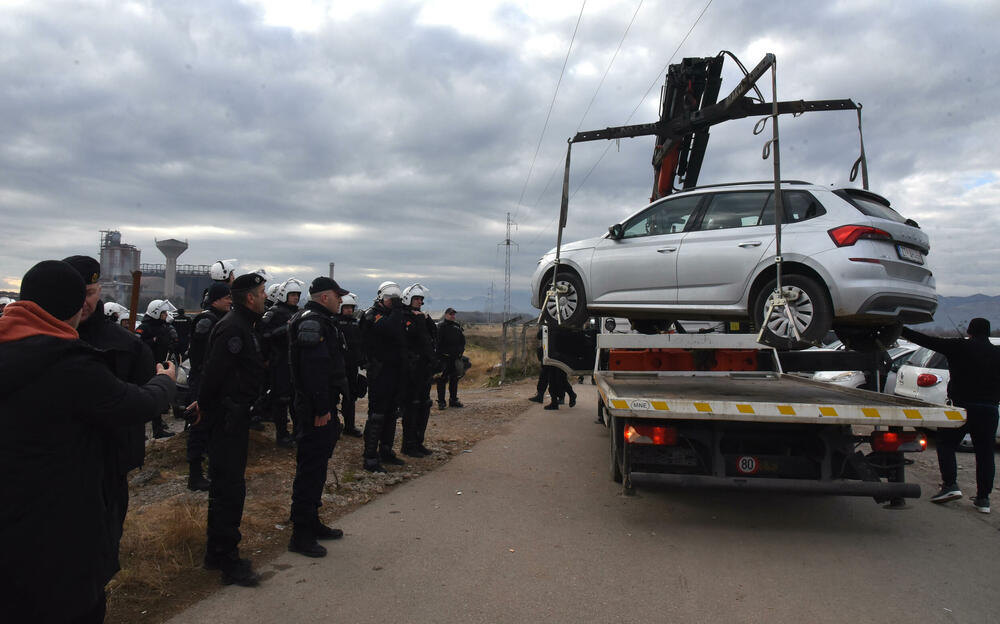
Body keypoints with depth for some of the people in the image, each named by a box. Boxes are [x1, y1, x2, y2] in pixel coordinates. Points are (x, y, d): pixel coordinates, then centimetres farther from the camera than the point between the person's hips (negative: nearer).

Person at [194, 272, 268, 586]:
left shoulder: (244, 325, 15)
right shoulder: (233, 328, -19)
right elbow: (215, 371, -22)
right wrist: (205, 404, -11)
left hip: (233, 415, 11)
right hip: (228, 416, -11)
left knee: (225, 484, 17)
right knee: (230, 487, -4)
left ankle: (216, 553, 30)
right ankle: (227, 560, 5)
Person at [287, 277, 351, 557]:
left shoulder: (320, 321, 18)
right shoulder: (312, 322, -17)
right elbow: (313, 369, -25)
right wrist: (321, 408, -25)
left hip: (323, 405, 11)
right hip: (316, 408, -11)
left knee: (318, 464, 18)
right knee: (311, 468, -5)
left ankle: (312, 522, 30)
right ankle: (301, 534, 3)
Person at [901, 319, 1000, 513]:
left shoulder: (960, 347, -4)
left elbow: (928, 341, -3)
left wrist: (902, 331, 3)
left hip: (963, 406, -4)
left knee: (946, 445, 7)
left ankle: (950, 485, -8)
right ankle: (983, 498, 10)